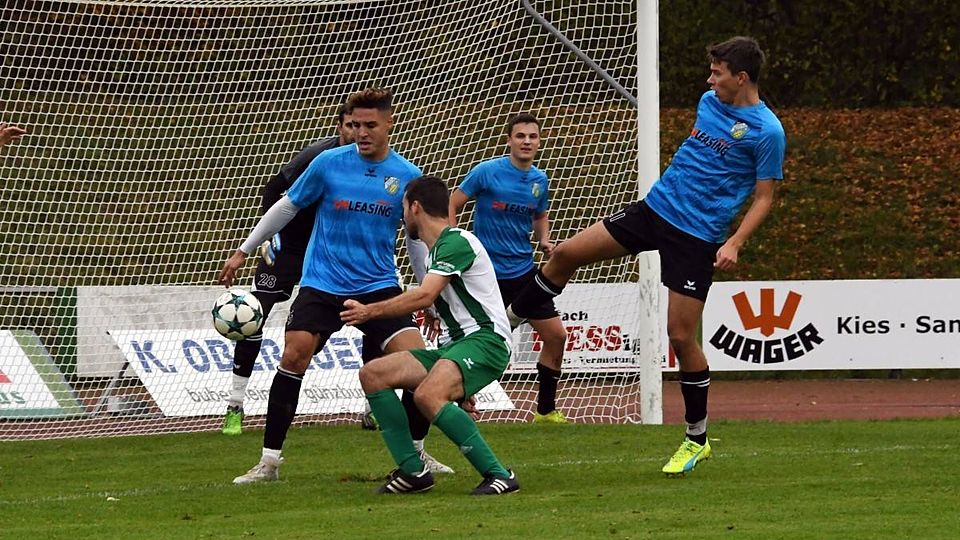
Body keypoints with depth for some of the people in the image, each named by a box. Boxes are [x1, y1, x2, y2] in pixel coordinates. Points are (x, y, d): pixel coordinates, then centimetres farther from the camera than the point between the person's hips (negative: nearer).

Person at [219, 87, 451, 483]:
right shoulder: (329, 164, -5)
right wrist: (244, 251, 12)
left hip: (379, 286, 1)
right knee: (295, 355, -17)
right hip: (323, 284, -1)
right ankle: (269, 461, -7)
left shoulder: (408, 176, 0)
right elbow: (286, 208, 8)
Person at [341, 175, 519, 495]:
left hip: (485, 340, -10)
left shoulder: (456, 242, -10)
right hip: (455, 345, 10)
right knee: (372, 374, 1)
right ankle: (413, 471, -2)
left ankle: (499, 476, -29)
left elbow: (424, 297, -20)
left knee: (428, 395, -35)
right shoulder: (436, 251, 22)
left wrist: (370, 312, -14)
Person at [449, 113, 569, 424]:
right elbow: (452, 204, -5)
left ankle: (546, 410, 16)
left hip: (523, 270, 5)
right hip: (486, 273, -5)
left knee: (556, 336, 3)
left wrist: (544, 240, 3)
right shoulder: (487, 171, -11)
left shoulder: (539, 180, 5)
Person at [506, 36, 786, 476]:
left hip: (697, 237, -7)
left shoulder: (767, 131, -14)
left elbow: (763, 198, -10)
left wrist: (734, 243, -20)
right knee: (566, 254, 3)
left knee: (681, 335, -7)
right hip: (656, 207, 7)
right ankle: (506, 323, 25)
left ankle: (697, 439, 9)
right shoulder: (709, 102, 7)